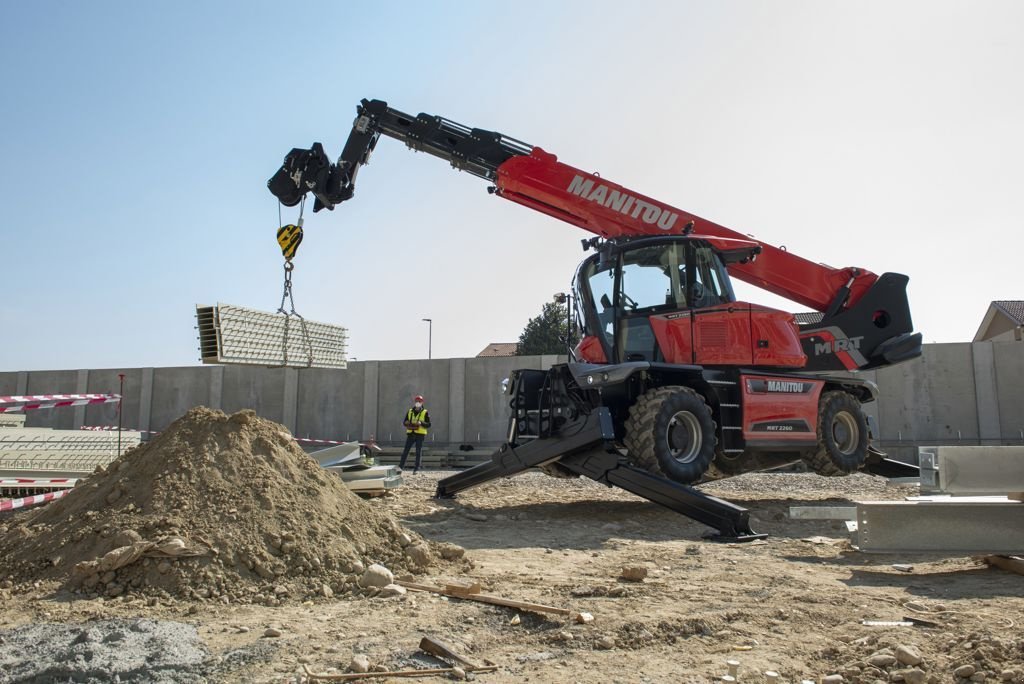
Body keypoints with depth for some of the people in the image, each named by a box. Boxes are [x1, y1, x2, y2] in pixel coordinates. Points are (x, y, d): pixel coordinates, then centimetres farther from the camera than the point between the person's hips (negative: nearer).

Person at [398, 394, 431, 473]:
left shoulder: (425, 413, 1)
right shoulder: (410, 412, 11)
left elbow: (428, 424, -3)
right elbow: (404, 422, 14)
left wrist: (421, 423, -20)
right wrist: (406, 422, -10)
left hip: (420, 435, -3)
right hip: (411, 434, 3)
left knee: (418, 452, 0)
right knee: (406, 450, 1)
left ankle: (416, 469, 4)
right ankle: (401, 467, 6)